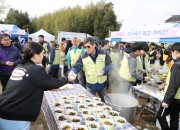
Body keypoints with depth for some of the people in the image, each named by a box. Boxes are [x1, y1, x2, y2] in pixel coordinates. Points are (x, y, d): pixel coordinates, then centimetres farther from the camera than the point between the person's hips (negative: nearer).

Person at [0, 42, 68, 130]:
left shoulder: (19, 68, 9)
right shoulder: (36, 70, -14)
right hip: (15, 119, -7)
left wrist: (50, 87, 25)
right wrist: (66, 79, 15)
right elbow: (53, 83, -3)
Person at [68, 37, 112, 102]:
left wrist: (103, 71, -26)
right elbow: (77, 66, -14)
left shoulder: (103, 54, -9)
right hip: (90, 84, 0)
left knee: (103, 101, 20)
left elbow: (109, 65, -6)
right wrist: (72, 72, -36)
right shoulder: (83, 57, -9)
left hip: (102, 84, 1)